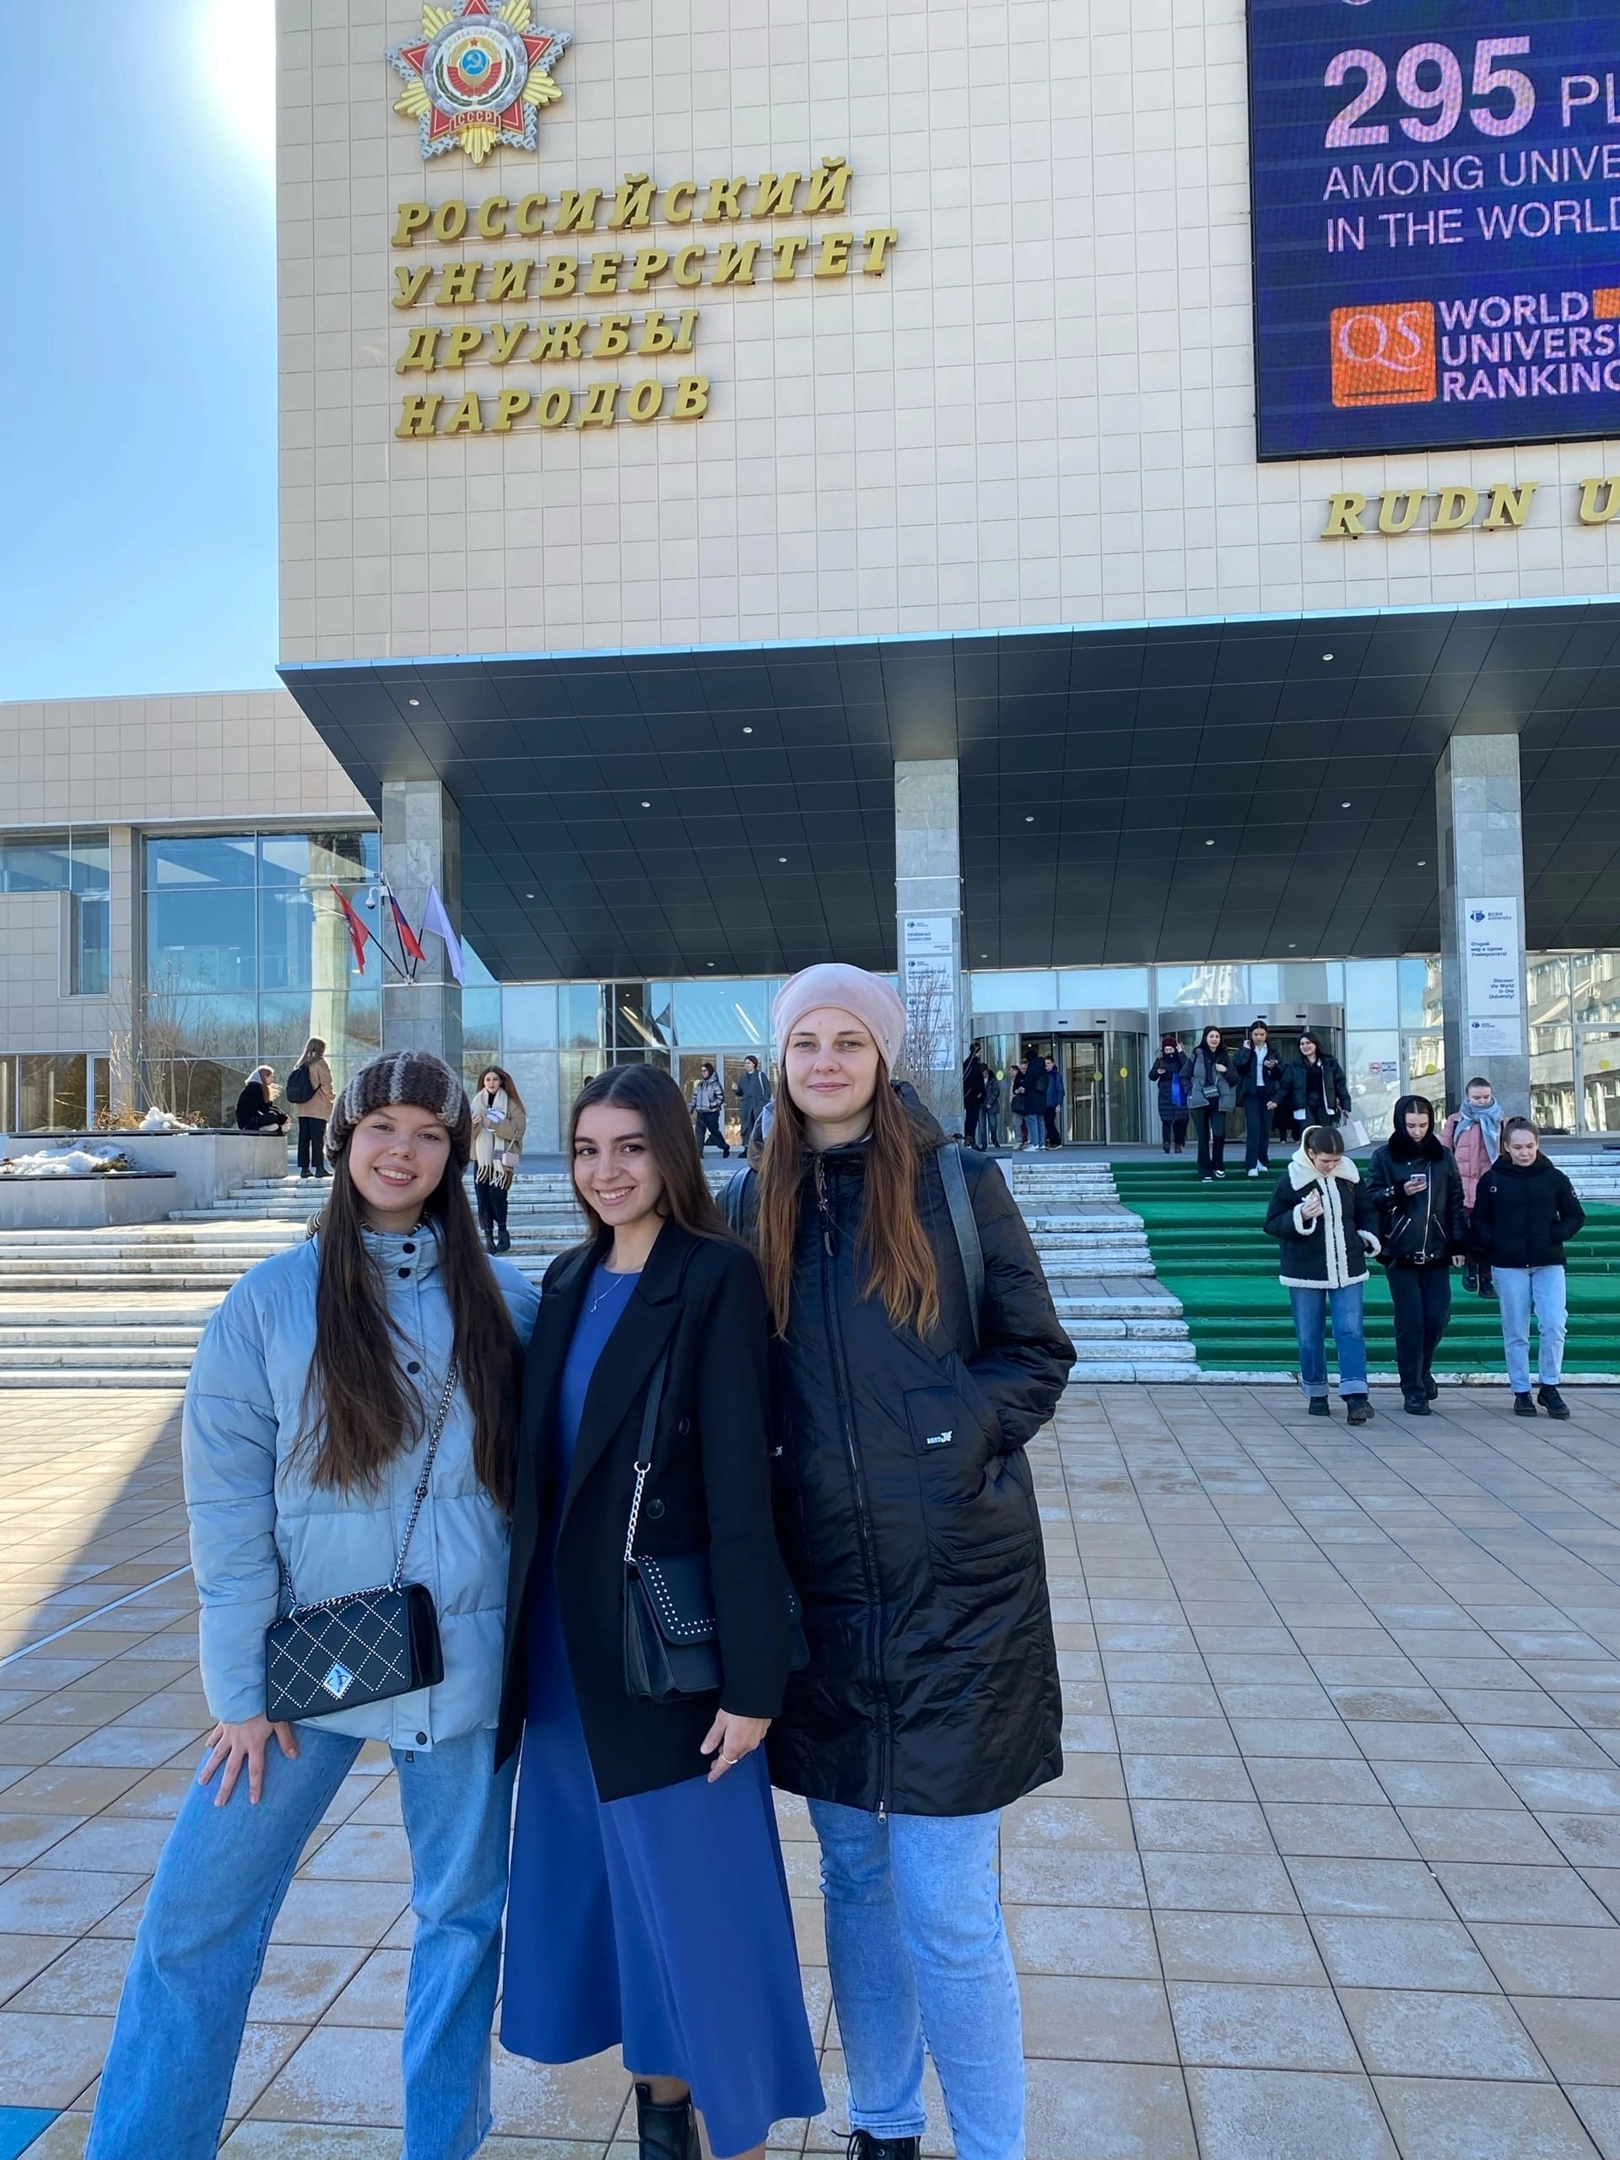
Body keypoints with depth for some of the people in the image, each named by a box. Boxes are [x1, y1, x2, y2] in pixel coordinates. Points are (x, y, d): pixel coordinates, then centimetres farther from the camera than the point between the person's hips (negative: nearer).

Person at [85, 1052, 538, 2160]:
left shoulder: (507, 1301, -1)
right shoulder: (271, 1300, -4)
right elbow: (226, 1501, -5)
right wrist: (239, 1687, -6)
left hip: (465, 1656, 1)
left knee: (464, 1913, 13)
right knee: (196, 1919, 6)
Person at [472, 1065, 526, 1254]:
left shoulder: (511, 1103, 0)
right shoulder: (477, 1102, 9)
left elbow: (518, 1130, -10)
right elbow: (469, 1133, 6)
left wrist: (493, 1123, -17)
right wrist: (473, 1123, -17)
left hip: (502, 1158, -3)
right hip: (481, 1157, 3)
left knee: (497, 1194, -14)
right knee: (483, 1198, -1)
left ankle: (502, 1231, 2)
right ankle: (488, 1236, 4)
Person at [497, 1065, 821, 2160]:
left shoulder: (716, 1276, -13)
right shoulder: (569, 1281, 7)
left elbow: (742, 1484, -16)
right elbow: (540, 1466, 10)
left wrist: (751, 1676, -17)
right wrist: (523, 1632, 12)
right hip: (569, 1641, 7)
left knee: (700, 1900, 5)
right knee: (613, 1891, 18)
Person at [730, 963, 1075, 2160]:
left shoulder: (957, 1182, -4)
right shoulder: (756, 1202, 6)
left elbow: (1037, 1354, -2)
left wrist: (949, 1437, -14)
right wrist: (774, 1467, -2)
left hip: (955, 1586, -4)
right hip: (822, 1588, 4)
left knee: (947, 1906, -1)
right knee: (852, 1877, 17)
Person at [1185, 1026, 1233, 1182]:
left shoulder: (1224, 1057, 9)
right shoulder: (1197, 1055, 2)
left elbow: (1234, 1080, 10)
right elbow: (1185, 1076, 6)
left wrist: (1226, 1071, -8)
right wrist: (1191, 1093, -4)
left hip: (1218, 1101, 1)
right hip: (1199, 1101, -1)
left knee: (1219, 1134, -11)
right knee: (1203, 1137, 0)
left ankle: (1218, 1166, 13)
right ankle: (1205, 1172, 5)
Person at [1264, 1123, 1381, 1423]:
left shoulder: (1349, 1175, 0)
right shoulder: (1291, 1179, -10)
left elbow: (1367, 1210, 17)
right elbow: (1272, 1224, -8)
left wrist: (1368, 1237, 2)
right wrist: (1300, 1216, -23)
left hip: (1346, 1269, 2)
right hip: (1305, 1271, -2)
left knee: (1351, 1330, -5)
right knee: (1310, 1336, 6)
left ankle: (1356, 1396, -7)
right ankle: (1316, 1394, 19)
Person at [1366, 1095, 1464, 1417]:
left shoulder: (1442, 1156, 7)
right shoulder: (1384, 1157, 0)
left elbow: (1456, 1201, 8)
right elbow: (1370, 1198, -2)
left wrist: (1458, 1243, 3)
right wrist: (1399, 1191, -19)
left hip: (1436, 1252, 3)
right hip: (1400, 1252, -3)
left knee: (1437, 1318, 3)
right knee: (1410, 1323, -2)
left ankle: (1423, 1372, 30)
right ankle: (1413, 1390, 7)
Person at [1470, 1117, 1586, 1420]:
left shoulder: (1554, 1177, 1)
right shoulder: (1492, 1180, -1)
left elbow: (1576, 1215, 7)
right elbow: (1479, 1221, 5)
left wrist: (1556, 1236, -8)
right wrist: (1493, 1245, -10)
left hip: (1549, 1264, 0)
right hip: (1508, 1265, 0)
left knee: (1554, 1326, -10)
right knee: (1515, 1333, 5)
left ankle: (1549, 1387, 7)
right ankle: (1521, 1392, 15)